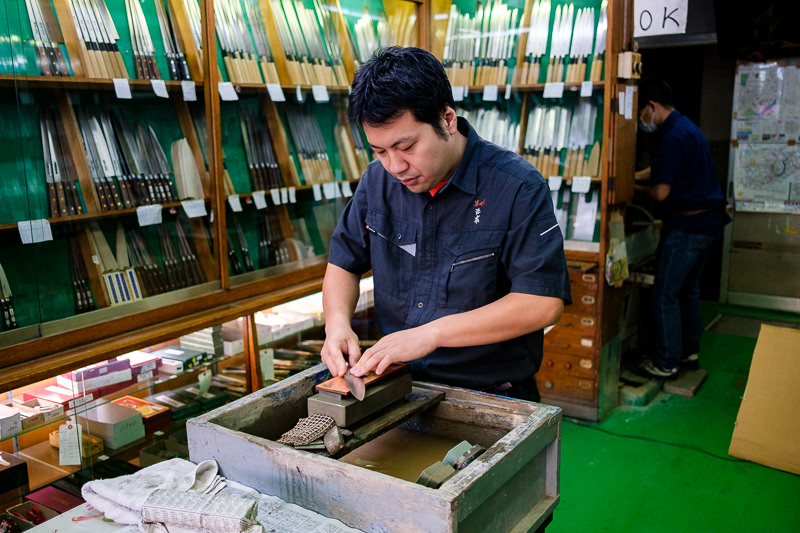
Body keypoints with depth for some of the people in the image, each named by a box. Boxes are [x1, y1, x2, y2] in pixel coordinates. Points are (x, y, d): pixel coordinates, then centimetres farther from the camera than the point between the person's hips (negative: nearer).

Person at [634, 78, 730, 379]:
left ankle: (666, 363, 5)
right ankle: (689, 352, 29)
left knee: (665, 295, -3)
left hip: (687, 226, -10)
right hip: (708, 221, 10)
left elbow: (660, 192, -19)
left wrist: (634, 185, -2)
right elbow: (659, 170, 24)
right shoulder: (686, 127, 14)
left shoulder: (673, 137, -19)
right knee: (688, 289, 19)